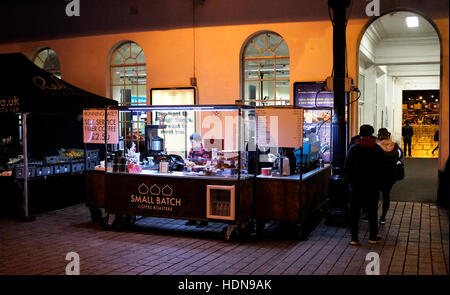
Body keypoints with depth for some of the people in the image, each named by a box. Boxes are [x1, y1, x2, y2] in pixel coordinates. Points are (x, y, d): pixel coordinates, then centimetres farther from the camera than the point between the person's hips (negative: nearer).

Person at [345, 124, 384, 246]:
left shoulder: (353, 148, -5)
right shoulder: (378, 149, -1)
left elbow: (347, 167, -4)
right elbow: (381, 168, 1)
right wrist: (378, 183, 10)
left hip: (356, 185, -1)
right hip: (372, 185, 1)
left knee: (354, 212, 5)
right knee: (372, 212, 11)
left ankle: (354, 238, 5)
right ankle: (373, 237, 16)